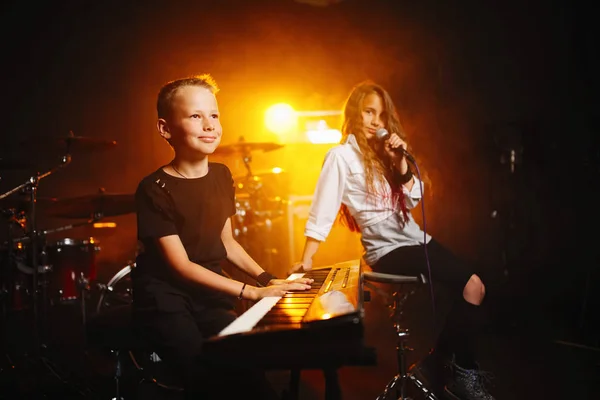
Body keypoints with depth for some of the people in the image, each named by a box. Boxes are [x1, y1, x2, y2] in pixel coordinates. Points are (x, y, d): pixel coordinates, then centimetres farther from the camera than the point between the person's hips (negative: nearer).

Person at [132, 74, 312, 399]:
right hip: (164, 300, -5)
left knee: (251, 363, -16)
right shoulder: (154, 190, -15)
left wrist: (266, 279, 0)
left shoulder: (221, 176, 5)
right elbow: (180, 265, -17)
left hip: (210, 294, 5)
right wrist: (250, 291, -20)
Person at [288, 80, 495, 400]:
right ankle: (460, 371, 1)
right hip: (387, 250, -8)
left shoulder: (382, 151, 15)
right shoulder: (341, 156, -7)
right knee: (472, 287, -16)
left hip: (415, 239, 8)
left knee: (471, 289, -5)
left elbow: (412, 201, 10)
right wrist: (307, 260, -19)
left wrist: (401, 163, -5)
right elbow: (322, 210, -12)